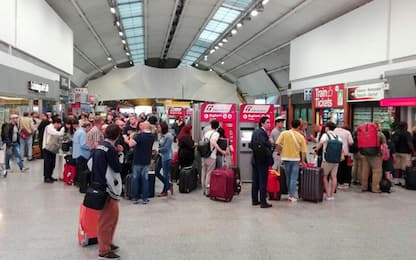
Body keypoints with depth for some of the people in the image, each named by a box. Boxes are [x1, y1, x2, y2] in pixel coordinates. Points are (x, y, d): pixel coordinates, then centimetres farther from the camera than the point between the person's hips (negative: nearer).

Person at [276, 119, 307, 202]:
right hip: (296, 159, -1)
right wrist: (303, 161, 10)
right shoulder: (301, 137, -5)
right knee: (294, 178, 4)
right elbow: (303, 151, -3)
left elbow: (277, 144, -12)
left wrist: (280, 152, 6)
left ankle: (290, 194, 27)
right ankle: (292, 196, 3)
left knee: (288, 177, 16)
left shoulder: (284, 133, -6)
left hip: (286, 158, 2)